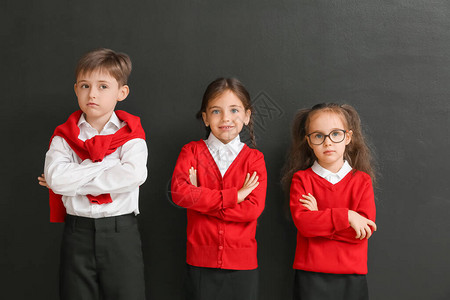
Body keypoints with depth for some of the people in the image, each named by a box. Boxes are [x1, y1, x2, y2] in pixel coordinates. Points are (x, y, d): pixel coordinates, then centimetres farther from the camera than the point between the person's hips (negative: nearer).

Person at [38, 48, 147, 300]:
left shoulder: (130, 132, 0)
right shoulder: (65, 135, 5)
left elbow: (134, 174, -18)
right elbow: (56, 178, -12)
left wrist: (74, 181, -13)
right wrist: (107, 165, -14)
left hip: (121, 231, -1)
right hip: (78, 232, 2)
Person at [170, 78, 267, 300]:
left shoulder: (254, 159, 2)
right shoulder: (192, 151, 3)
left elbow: (253, 208, -12)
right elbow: (179, 191, -15)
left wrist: (199, 199, -14)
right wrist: (233, 196, -17)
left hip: (242, 263, 0)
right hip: (201, 260, 0)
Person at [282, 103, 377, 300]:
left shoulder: (362, 180, 4)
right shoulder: (301, 179, 2)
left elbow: (365, 228, -8)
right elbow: (302, 222, -13)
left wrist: (318, 217, -12)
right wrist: (346, 216, -18)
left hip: (352, 276, 1)